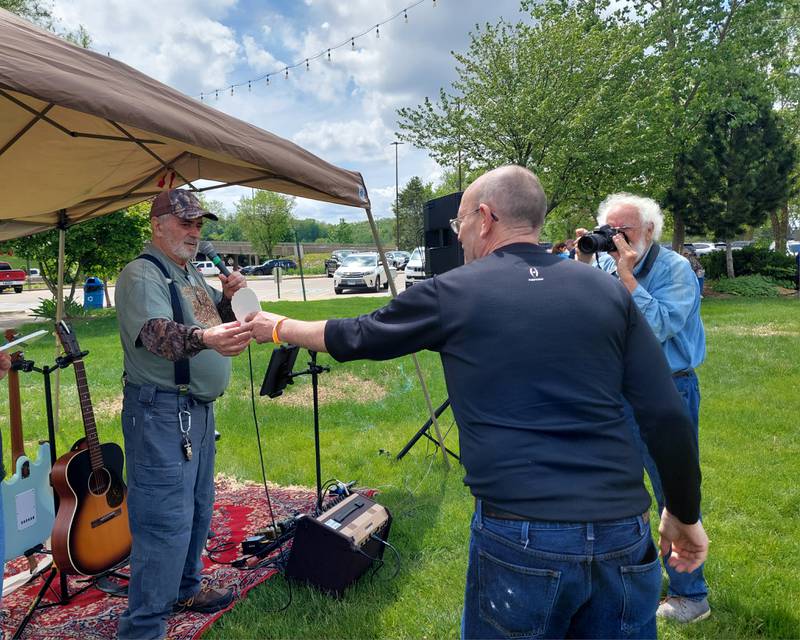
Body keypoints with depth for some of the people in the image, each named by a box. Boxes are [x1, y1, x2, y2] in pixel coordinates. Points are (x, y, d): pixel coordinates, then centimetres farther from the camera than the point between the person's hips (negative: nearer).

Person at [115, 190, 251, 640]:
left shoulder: (193, 275, 15)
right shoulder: (142, 275, -14)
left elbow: (217, 321, 23)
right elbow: (157, 333, -31)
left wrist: (228, 297, 1)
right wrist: (204, 338, -51)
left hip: (199, 408, 10)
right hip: (161, 412, -9)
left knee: (197, 509, 20)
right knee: (167, 521, -6)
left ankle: (184, 589, 38)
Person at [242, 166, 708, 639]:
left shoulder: (452, 294, -3)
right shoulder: (608, 291, 3)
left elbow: (355, 337, 11)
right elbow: (668, 419, 1)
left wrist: (278, 327, 29)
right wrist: (685, 515, 15)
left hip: (521, 537, -2)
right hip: (623, 535, 3)